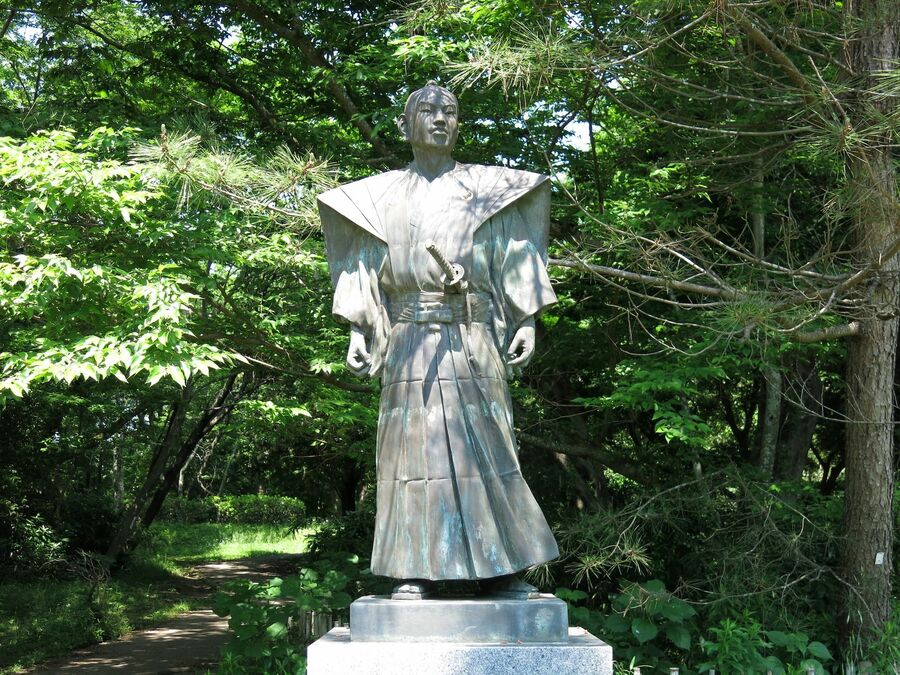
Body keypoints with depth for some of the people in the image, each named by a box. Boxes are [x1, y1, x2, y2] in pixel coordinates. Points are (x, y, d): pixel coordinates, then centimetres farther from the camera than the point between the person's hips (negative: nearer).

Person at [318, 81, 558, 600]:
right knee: (415, 445, -3)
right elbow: (365, 271, 13)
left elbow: (515, 260, 8)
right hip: (410, 340, 1)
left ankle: (503, 570, 1)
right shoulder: (382, 197, 15)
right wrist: (357, 332, 4)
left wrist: (527, 322, -2)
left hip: (473, 339, -1)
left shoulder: (488, 189, 12)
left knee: (485, 446, -3)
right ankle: (415, 571, 0)